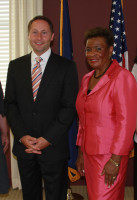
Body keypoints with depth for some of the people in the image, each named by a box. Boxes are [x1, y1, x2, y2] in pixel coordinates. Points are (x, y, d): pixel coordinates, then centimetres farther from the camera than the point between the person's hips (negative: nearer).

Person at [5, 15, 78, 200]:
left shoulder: (66, 66, -3)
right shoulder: (15, 66, 7)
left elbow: (70, 107, -7)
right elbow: (10, 103, 4)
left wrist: (48, 139, -14)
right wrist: (22, 136, -9)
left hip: (54, 147, -3)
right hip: (24, 146, 3)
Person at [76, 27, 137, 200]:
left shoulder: (122, 77, -13)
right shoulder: (87, 79, 11)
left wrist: (115, 160, -18)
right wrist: (81, 153, 15)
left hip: (110, 156, -7)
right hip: (89, 153, 7)